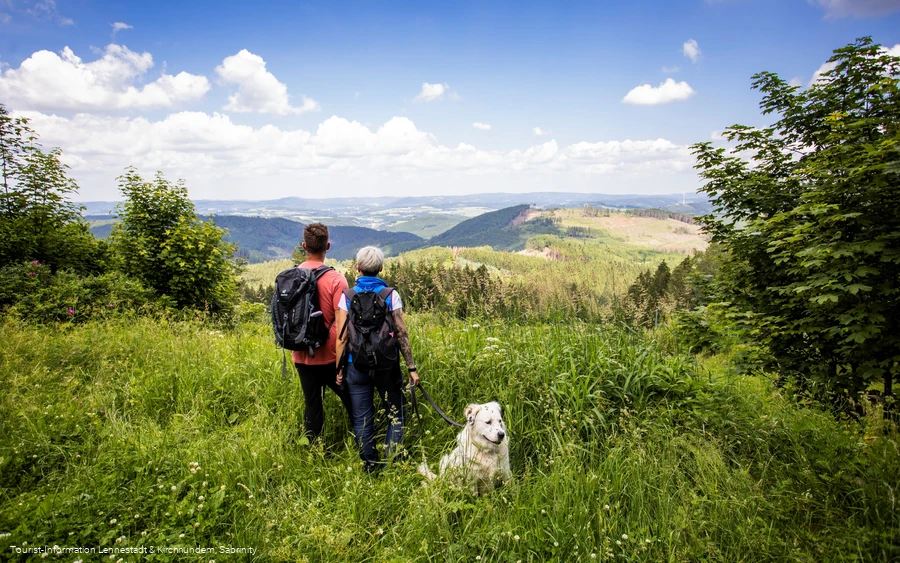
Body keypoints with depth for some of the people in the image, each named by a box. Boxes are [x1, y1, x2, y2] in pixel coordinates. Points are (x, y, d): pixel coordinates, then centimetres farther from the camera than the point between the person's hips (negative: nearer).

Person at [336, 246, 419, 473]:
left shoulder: (348, 296, -3)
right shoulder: (391, 294, -5)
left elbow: (342, 337, -5)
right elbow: (401, 334, -8)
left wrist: (339, 368, 5)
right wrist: (411, 367, -3)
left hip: (356, 365, 1)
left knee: (362, 418, 12)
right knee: (395, 414, 14)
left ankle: (370, 466, 22)